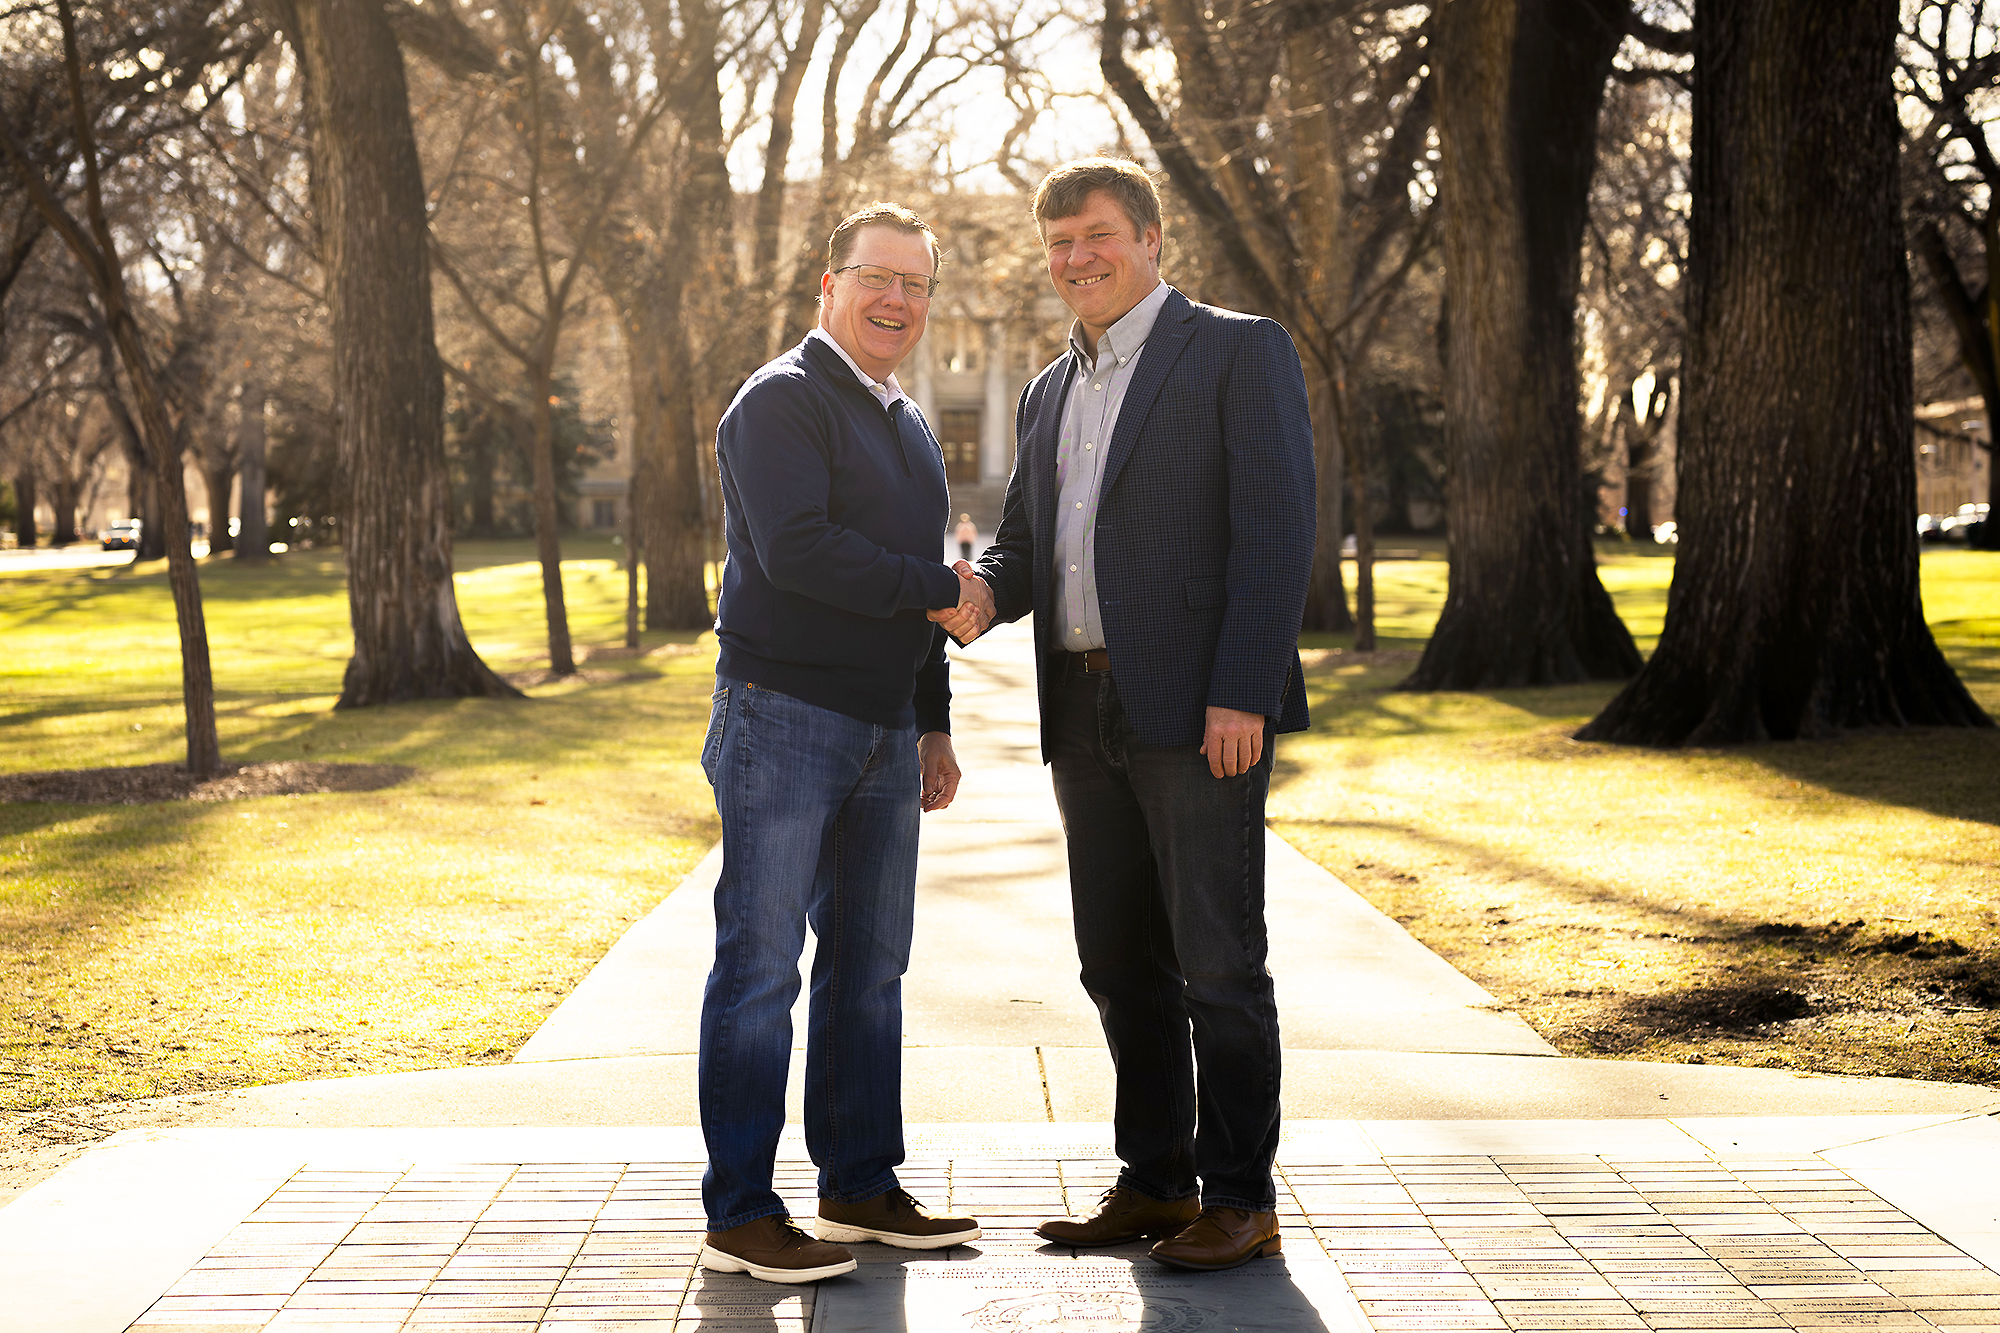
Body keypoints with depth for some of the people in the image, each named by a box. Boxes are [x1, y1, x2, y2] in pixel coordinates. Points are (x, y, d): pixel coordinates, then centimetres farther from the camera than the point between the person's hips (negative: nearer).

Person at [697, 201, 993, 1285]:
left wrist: (932, 725, 21)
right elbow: (797, 551, -21)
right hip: (784, 718, -9)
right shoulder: (782, 401, -8)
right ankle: (739, 1215, -2)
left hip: (881, 734, 9)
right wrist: (942, 586, -13)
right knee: (760, 966, -6)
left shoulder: (908, 428, 21)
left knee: (869, 968, 11)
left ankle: (860, 1187, 20)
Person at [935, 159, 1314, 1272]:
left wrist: (1243, 694, -19)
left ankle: (1242, 1199, 6)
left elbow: (1276, 530, -10)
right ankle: (1156, 1182, 20)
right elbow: (1026, 537, 20)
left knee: (1218, 960, -3)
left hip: (1201, 707, -7)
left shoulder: (1241, 352, -2)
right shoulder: (1051, 393, 21)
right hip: (1087, 714, 7)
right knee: (1120, 960, 10)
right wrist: (980, 596, -5)